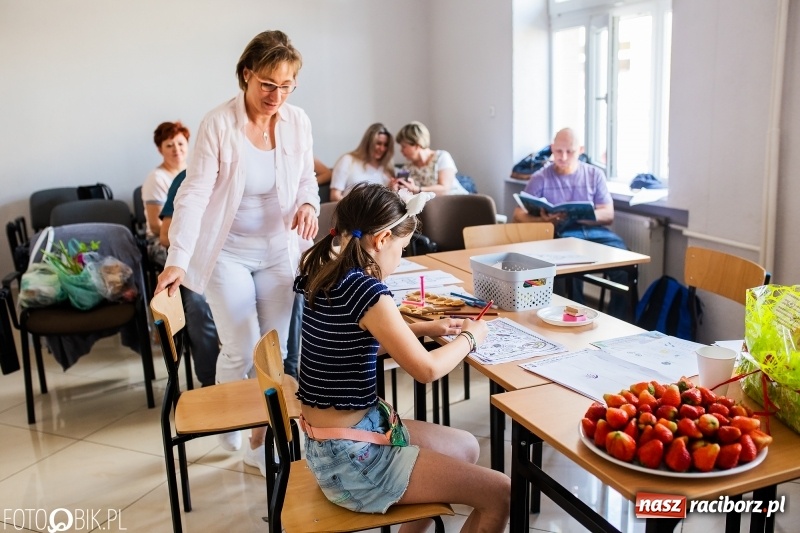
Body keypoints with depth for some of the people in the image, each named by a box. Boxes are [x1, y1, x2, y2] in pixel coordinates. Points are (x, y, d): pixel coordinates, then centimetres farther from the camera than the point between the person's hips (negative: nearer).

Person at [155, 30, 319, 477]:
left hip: (278, 250, 4)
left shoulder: (298, 122, -5)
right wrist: (177, 260, -30)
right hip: (227, 251, -4)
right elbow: (194, 193, -21)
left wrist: (309, 205, -17)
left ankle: (260, 444, 25)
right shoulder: (218, 125, -17)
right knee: (241, 349, -3)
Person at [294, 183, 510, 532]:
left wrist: (424, 329, 14)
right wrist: (469, 337, -1)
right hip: (350, 456, -9)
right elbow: (427, 370, -19)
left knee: (465, 447, 25)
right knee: (500, 494, -4)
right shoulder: (366, 290, -24)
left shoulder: (324, 277, 2)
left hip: (334, 441, 9)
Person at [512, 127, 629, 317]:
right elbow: (519, 214, 4)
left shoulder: (595, 174, 14)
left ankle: (617, 320, -11)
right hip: (562, 234, -2)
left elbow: (608, 214, 6)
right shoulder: (540, 178, 9)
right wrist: (543, 220, -18)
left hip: (595, 231, 2)